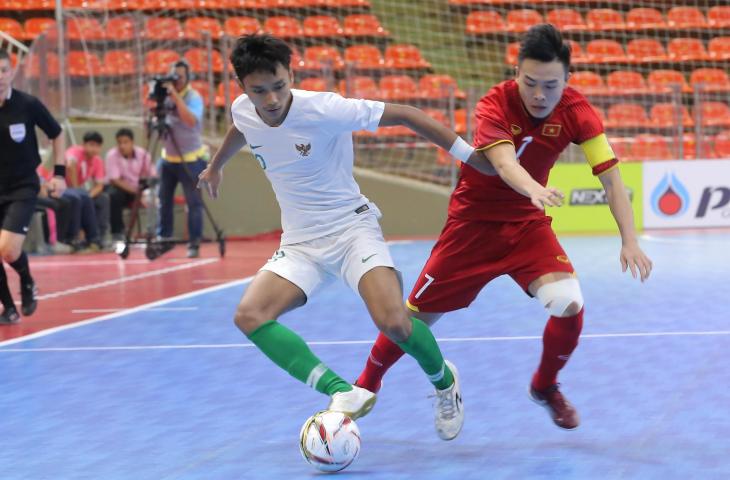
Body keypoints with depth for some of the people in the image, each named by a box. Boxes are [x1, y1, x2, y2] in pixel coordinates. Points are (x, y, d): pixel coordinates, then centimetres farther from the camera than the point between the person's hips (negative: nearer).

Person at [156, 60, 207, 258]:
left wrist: (175, 96, -31)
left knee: (193, 202, -3)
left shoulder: (194, 97, -12)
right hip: (168, 158, 6)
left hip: (190, 159, -6)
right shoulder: (167, 96, 5)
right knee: (164, 199, 9)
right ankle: (162, 238, 19)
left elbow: (191, 120, -30)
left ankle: (194, 244, 0)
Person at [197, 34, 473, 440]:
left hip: (352, 228, -5)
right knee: (250, 315, -21)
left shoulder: (325, 110, -23)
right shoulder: (243, 112, -5)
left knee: (394, 323, -26)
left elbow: (405, 115, -14)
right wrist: (216, 167, 41)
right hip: (300, 242, 5)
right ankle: (344, 393, -25)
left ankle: (443, 380, 9)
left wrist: (470, 155, -13)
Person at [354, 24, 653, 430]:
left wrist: (630, 240, -29)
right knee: (418, 315, 2)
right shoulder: (495, 105, -25)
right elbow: (503, 163, -43)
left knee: (569, 304, -20)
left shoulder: (575, 110, -15)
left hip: (528, 222, 2)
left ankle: (546, 387, 9)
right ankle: (367, 384, 31)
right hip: (474, 221, -2)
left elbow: (610, 175, -17)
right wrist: (534, 189, -65)